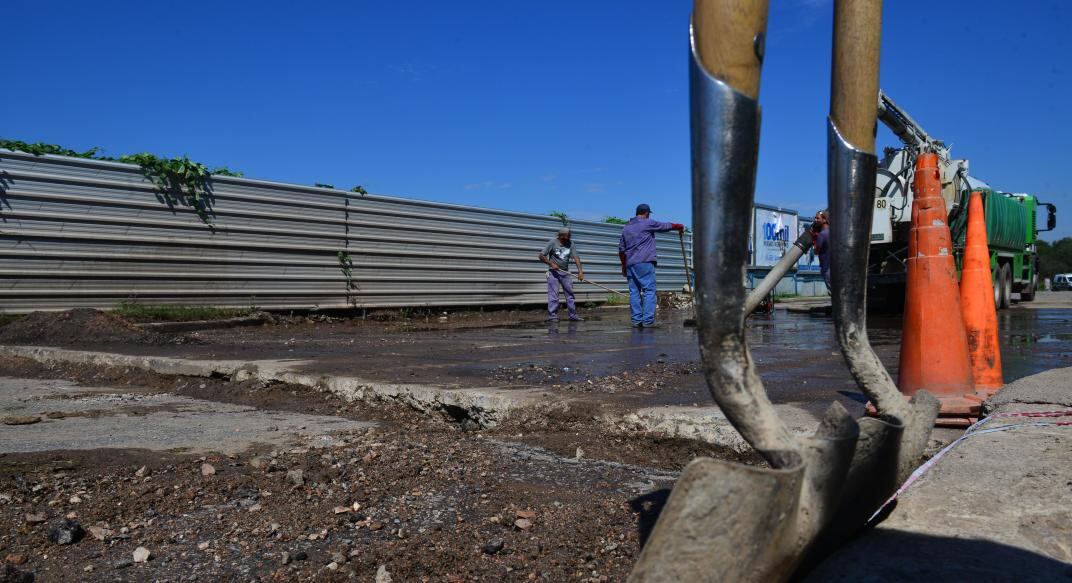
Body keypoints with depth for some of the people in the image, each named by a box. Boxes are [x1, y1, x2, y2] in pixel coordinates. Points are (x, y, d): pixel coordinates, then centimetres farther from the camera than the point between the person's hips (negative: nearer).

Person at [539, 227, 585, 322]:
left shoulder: (570, 244, 0)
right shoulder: (552, 243, -9)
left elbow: (576, 257, -8)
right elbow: (541, 256, -8)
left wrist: (580, 271, -21)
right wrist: (551, 264, -19)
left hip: (565, 272, 5)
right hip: (554, 272, -4)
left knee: (570, 293, 6)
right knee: (553, 294, -8)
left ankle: (573, 315, 12)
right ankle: (552, 316, -5)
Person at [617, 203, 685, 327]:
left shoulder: (626, 228, 18)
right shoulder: (648, 223, 1)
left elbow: (621, 249, 18)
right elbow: (667, 226, 8)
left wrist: (624, 266, 24)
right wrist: (681, 226, 25)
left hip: (630, 264, 6)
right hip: (645, 262, -6)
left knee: (634, 292, 5)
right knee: (649, 290, -6)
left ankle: (636, 320, 2)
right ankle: (647, 320, -13)